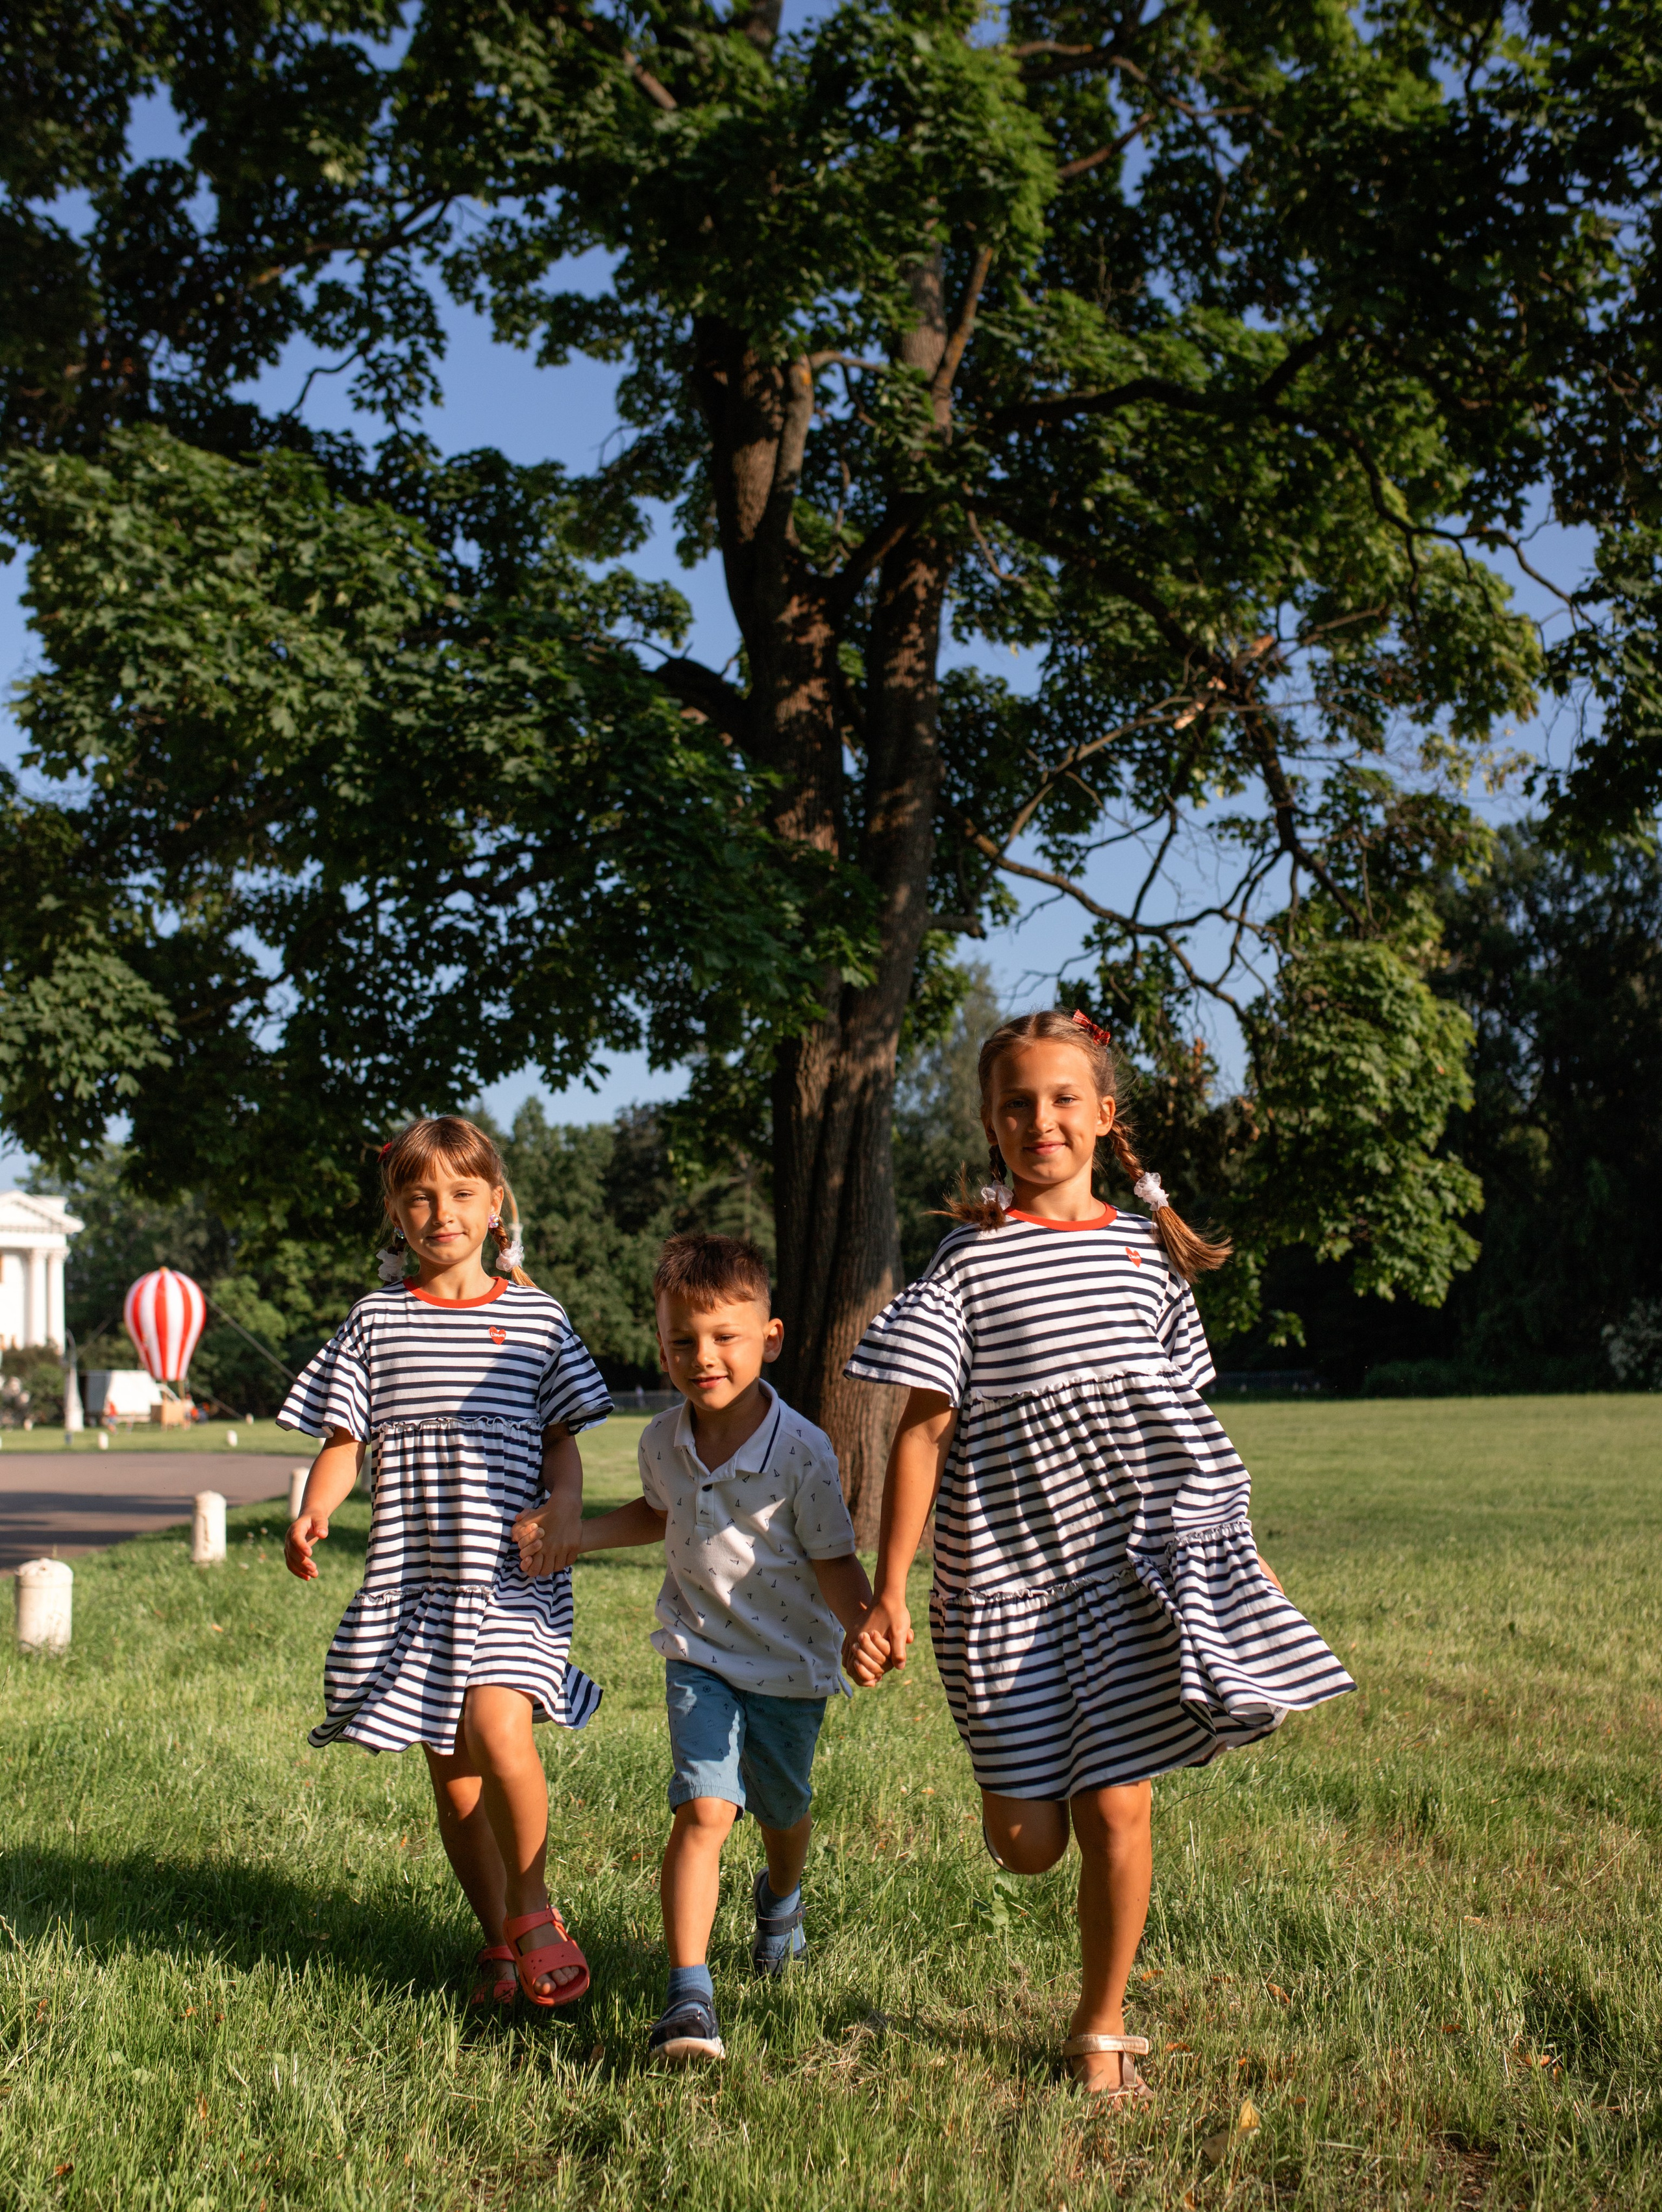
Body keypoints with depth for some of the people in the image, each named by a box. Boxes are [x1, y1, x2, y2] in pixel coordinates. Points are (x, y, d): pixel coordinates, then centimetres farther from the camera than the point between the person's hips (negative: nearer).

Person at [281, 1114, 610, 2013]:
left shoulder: (538, 1319, 6)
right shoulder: (376, 1321, 8)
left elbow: (563, 1439, 10)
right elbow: (343, 1440, 7)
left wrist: (565, 1501, -10)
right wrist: (312, 1515, -12)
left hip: (512, 1574, -2)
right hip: (413, 1577, 2)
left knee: (497, 1725, -23)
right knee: (452, 1774, 6)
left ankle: (532, 1907, 0)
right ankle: (501, 1943, 25)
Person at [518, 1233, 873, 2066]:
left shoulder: (802, 1452, -21)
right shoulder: (663, 1441, -7)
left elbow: (834, 1562, -16)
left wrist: (866, 1629, -34)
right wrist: (575, 1538, 6)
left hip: (791, 1667, -1)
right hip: (701, 1658, 1)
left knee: (783, 1810, 20)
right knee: (704, 1808, -18)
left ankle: (780, 1898, 55)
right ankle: (689, 1997, -18)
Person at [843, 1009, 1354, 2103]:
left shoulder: (1146, 1248, 7)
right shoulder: (969, 1262, -4)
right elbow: (922, 1432, -5)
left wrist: (1239, 1550, 17)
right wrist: (890, 1593, -9)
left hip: (1130, 1554, 2)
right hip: (1007, 1566, -2)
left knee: (1116, 1810, 1)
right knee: (1027, 1839, 0)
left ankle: (1102, 2031, 22)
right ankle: (1012, 1758, 38)